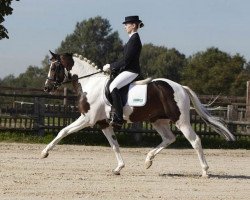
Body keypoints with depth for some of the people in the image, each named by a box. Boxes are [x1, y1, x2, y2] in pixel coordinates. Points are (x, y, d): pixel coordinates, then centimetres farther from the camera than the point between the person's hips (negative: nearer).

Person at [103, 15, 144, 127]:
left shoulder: (134, 39, -14)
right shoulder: (133, 38, 18)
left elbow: (126, 60, -18)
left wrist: (111, 66, -11)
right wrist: (112, 67, 13)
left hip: (131, 72, -11)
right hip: (128, 70, 11)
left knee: (113, 87, -27)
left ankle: (118, 118, -30)